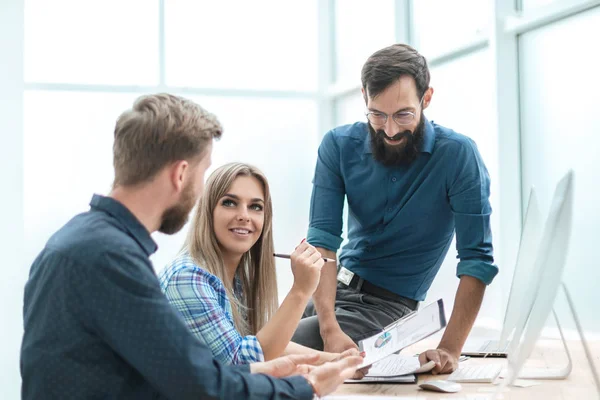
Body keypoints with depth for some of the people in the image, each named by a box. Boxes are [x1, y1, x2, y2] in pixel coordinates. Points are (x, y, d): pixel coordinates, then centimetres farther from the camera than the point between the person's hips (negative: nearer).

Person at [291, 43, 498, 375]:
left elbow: (477, 259, -18)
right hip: (338, 285, 4)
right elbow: (323, 239, -15)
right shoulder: (338, 146, -9)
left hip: (388, 302, -4)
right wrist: (330, 328, -30)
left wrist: (450, 349, -29)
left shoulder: (458, 155, -18)